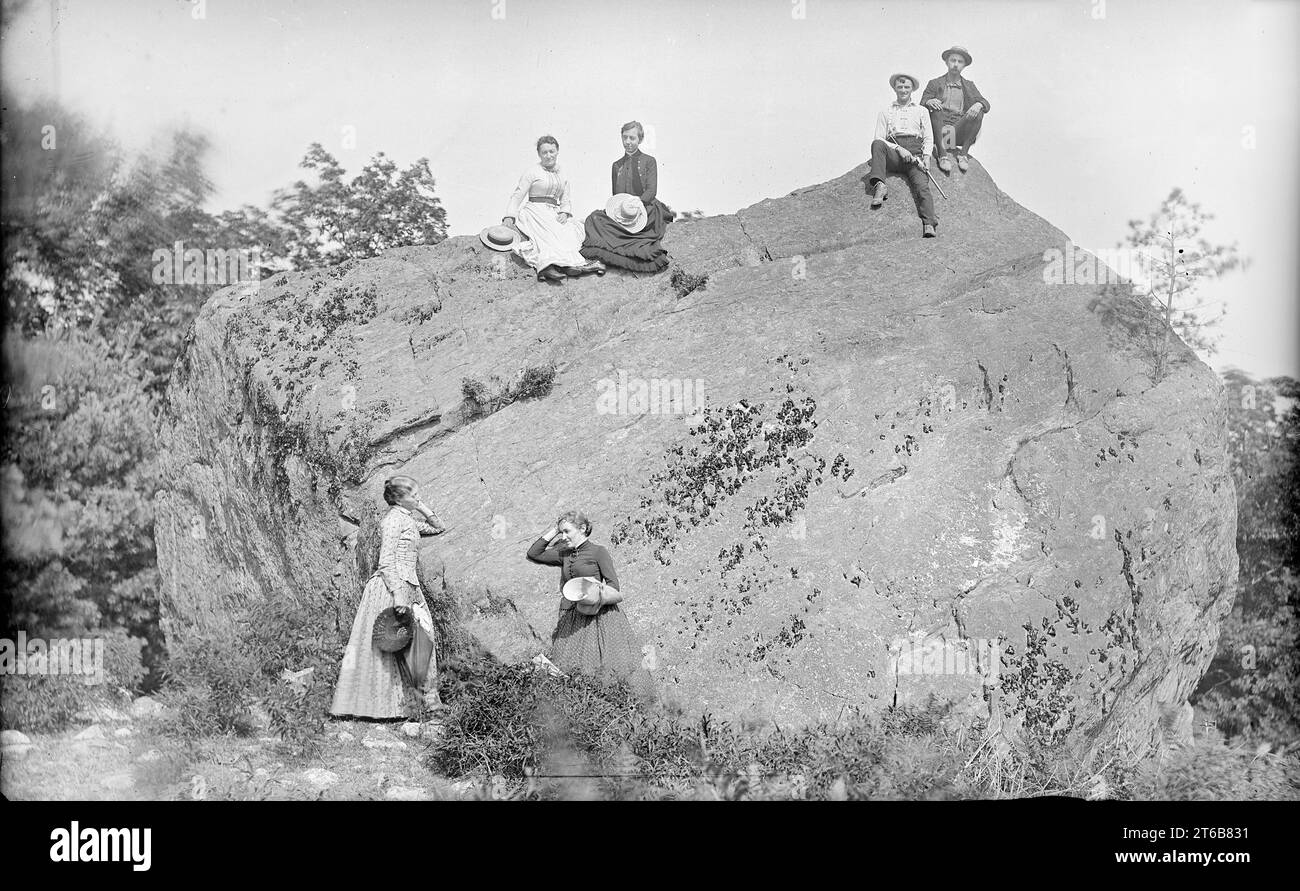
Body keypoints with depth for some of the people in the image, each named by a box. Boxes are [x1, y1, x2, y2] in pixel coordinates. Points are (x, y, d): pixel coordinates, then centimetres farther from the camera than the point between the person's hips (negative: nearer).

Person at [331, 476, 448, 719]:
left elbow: (439, 528, 29)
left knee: (422, 639, 8)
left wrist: (424, 510, 14)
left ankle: (429, 698, 14)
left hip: (409, 586, 9)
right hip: (392, 586, -9)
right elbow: (387, 561, -18)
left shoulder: (408, 519, 15)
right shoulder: (393, 520, -12)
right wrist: (398, 593, -24)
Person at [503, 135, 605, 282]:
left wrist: (564, 213, -4)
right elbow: (518, 195, 2)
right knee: (551, 232, -35)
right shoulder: (532, 171, 7)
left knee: (573, 229, -27)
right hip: (535, 211, -5)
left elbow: (565, 201, 21)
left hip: (554, 214, 5)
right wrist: (509, 217, -12)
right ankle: (573, 263, -58)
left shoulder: (563, 177, 22)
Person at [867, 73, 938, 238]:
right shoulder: (886, 113, 21)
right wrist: (898, 149, -7)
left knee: (922, 186, -27)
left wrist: (926, 156, -4)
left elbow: (928, 137, 16)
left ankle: (928, 225, -43)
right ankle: (879, 186, -44)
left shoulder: (921, 111, 24)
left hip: (915, 154, 0)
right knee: (877, 144, -33)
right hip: (893, 153, 0)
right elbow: (879, 138, 10)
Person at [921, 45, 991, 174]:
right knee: (936, 108, -29)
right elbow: (922, 103, 3)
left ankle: (963, 154, -21)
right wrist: (929, 102, -22)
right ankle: (942, 155, -35)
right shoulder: (935, 83, 16)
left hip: (959, 132, 1)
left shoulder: (969, 85, 20)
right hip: (940, 131, -1)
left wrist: (978, 104, -18)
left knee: (978, 112, -22)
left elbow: (985, 103, 7)